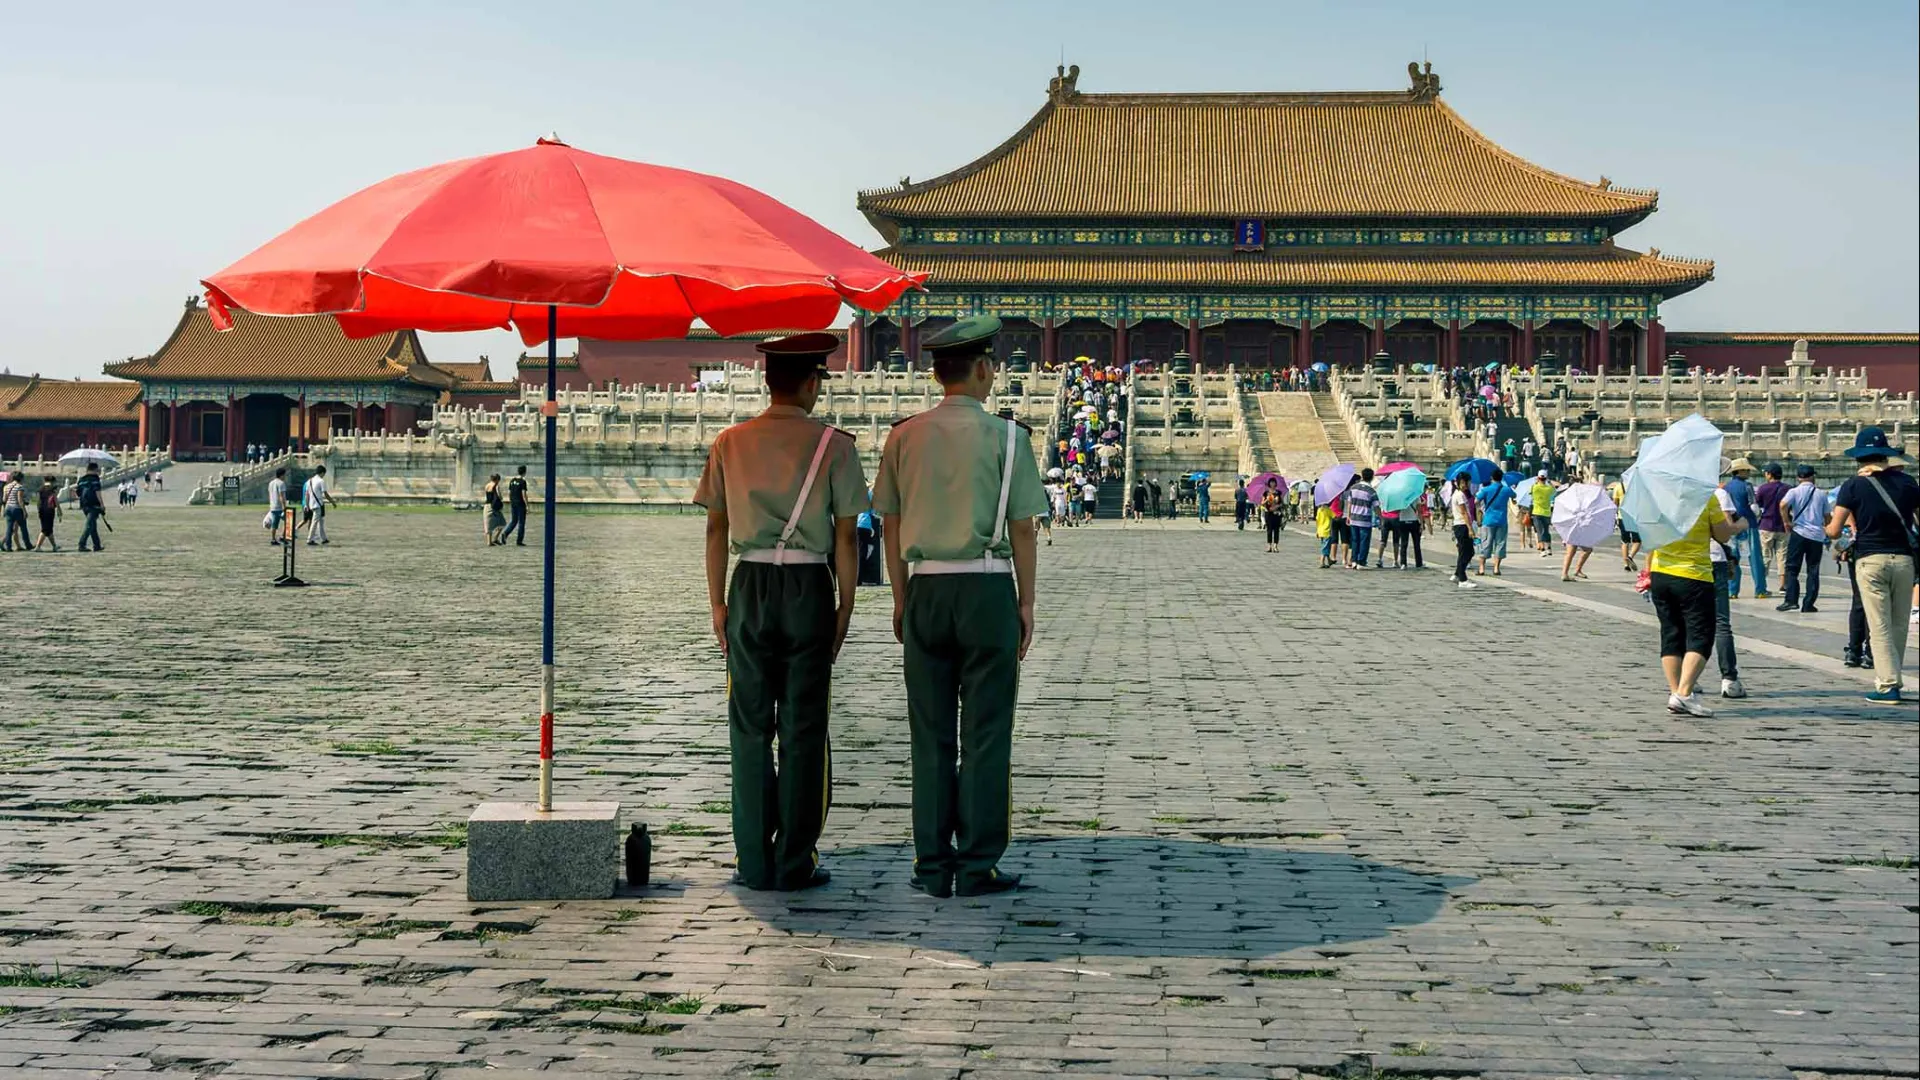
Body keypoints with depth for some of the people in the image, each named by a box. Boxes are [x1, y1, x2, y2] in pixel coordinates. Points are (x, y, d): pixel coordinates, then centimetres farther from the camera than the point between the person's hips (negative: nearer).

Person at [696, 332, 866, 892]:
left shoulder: (730, 443, 5)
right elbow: (845, 536, -4)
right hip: (809, 588, -2)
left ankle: (754, 862, 10)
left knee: (750, 726, 8)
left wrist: (718, 603, 13)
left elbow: (716, 529, 7)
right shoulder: (832, 444, -4)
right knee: (803, 729, 3)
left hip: (750, 585, 2)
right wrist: (845, 608, 3)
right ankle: (796, 863, 6)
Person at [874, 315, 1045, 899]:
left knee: (930, 733, 8)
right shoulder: (1005, 436, -4)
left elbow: (892, 526, 8)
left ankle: (932, 865, 11)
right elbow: (1022, 528, -4)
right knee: (985, 732, 2)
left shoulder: (904, 437, 6)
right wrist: (1026, 603, 4)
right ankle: (977, 866, 3)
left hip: (926, 588, 4)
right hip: (988, 587, -3)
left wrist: (901, 600, 15)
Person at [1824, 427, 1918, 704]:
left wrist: (1827, 527, 16)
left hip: (1870, 559, -2)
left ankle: (1888, 685, -7)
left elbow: (1834, 530, -5)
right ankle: (1889, 678, 19)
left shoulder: (1854, 485, -3)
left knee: (1880, 627, -2)